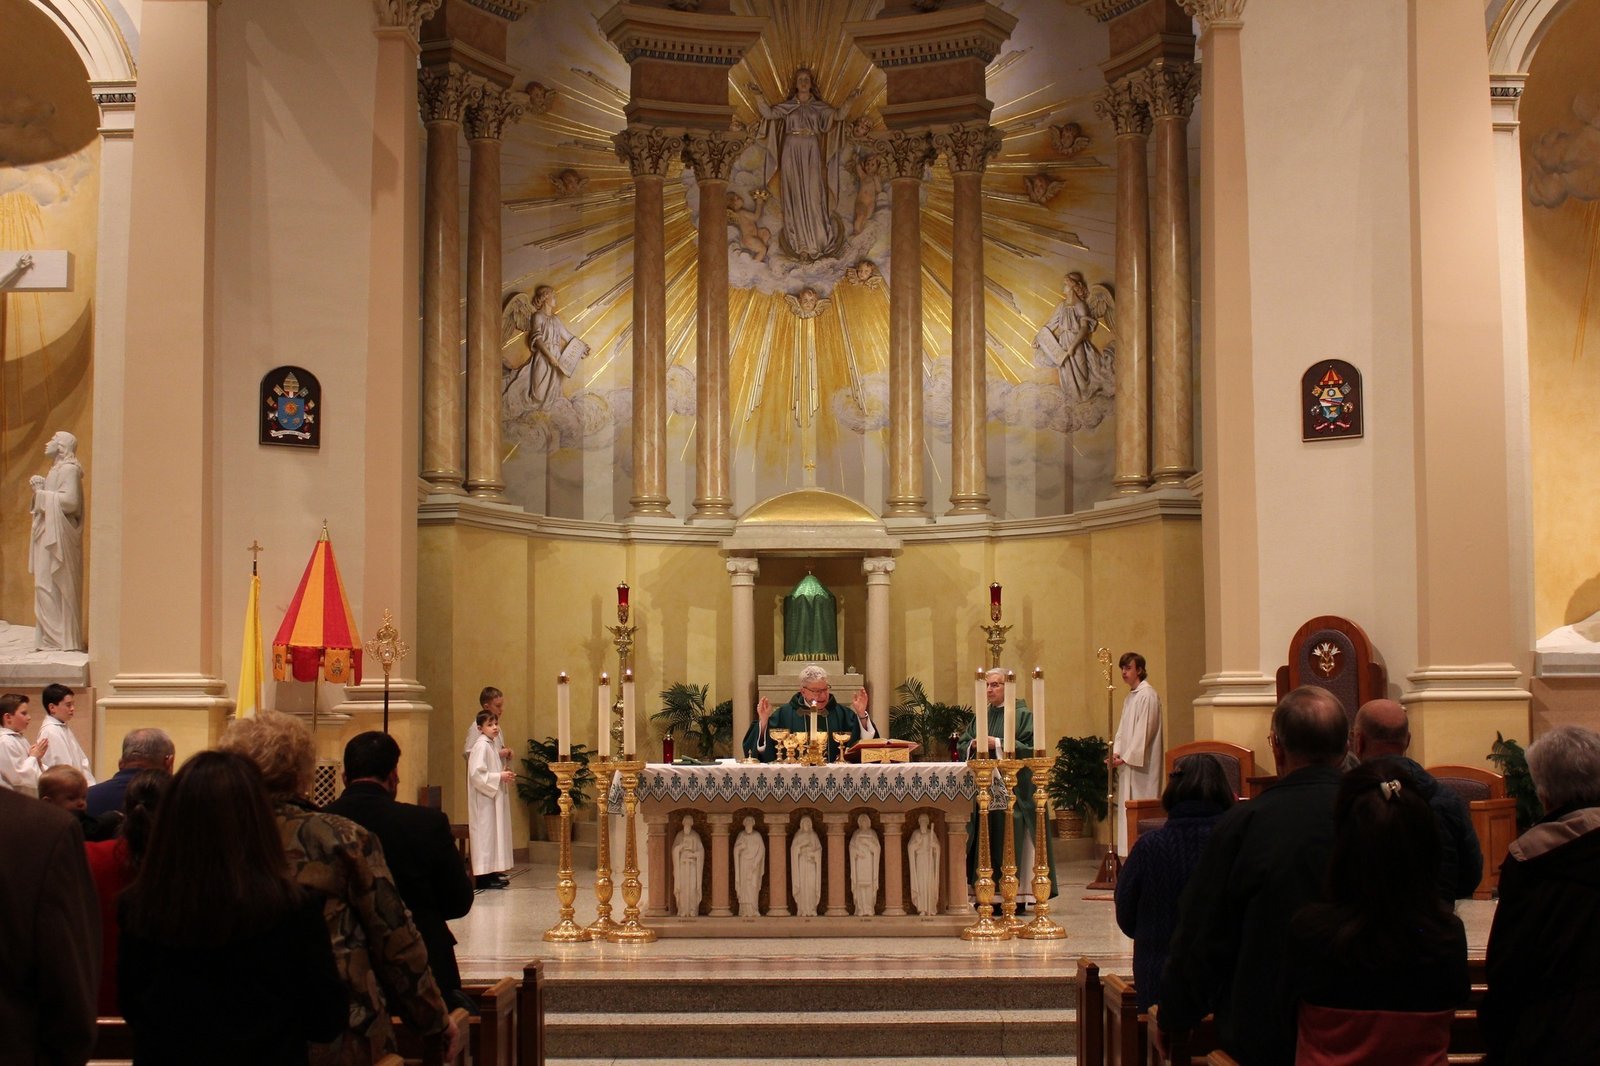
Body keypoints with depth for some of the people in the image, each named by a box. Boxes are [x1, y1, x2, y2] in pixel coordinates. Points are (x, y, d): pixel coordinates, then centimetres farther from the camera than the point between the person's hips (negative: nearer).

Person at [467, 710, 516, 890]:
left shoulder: (492, 745, 13)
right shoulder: (481, 746, -15)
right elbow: (477, 774, -24)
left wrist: (504, 775, 7)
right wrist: (499, 777, -19)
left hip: (494, 796, 10)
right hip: (484, 800, -10)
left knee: (494, 833, 11)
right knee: (486, 834, -7)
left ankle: (492, 873, 16)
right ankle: (484, 877, -5)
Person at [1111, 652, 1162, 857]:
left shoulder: (1147, 695, -11)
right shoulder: (1129, 697, 18)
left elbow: (1143, 730, -16)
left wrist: (1127, 757, -16)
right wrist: (1116, 752, 2)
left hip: (1141, 764, -9)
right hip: (1128, 762, 9)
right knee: (1127, 807, 7)